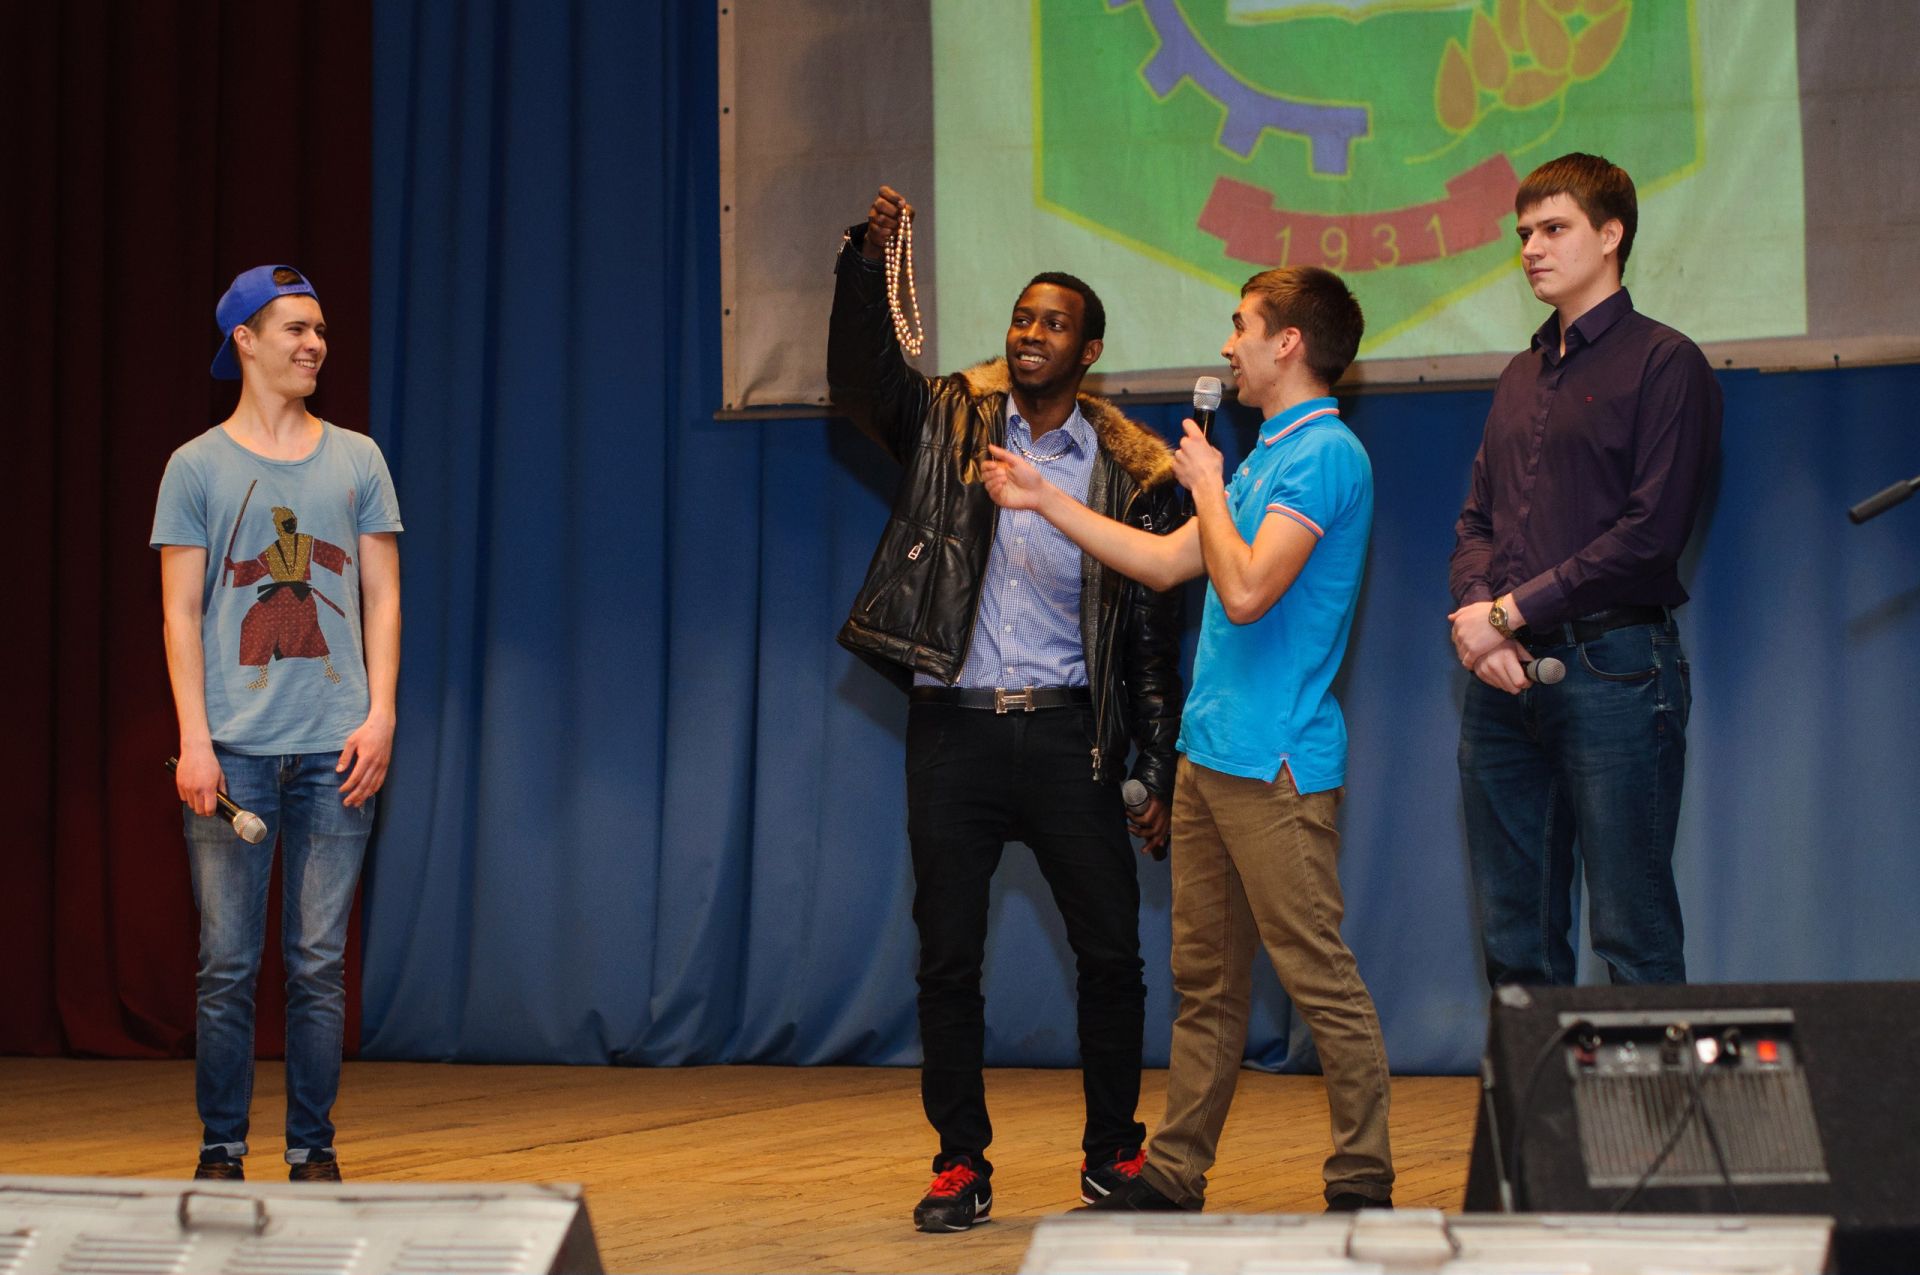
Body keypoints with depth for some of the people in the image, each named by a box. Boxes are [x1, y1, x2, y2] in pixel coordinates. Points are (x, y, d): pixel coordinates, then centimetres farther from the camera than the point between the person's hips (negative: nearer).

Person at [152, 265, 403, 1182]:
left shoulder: (357, 462, 12)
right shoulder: (198, 468, 5)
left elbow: (382, 599, 11)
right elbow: (181, 614, 2)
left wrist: (380, 715, -1)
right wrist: (194, 739, -8)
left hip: (334, 751, 2)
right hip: (234, 750, -2)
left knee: (319, 962, 2)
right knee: (228, 963, -1)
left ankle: (314, 1153, 9)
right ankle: (221, 1151, 7)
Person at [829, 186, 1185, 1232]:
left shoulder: (1127, 467, 4)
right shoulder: (952, 421, 6)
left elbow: (1152, 631, 5)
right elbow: (861, 376, -11)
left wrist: (1160, 770, 2)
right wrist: (868, 262, -25)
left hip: (1067, 732, 0)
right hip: (955, 726, 0)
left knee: (1110, 951, 1)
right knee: (947, 959, 3)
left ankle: (1113, 1150, 17)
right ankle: (961, 1164, 13)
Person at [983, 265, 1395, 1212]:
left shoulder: (1326, 454, -13)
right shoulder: (1267, 456, 18)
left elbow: (1246, 589, -22)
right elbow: (1166, 563, 24)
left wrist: (1206, 484, -8)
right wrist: (1043, 500, 25)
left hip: (1274, 761, -10)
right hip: (1212, 752, 10)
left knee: (1320, 979, -6)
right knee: (1204, 980, 13)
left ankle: (1362, 1185, -1)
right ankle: (1175, 1177, 19)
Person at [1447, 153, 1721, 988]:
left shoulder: (1663, 364, -3)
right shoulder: (1521, 377, 20)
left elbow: (1651, 533, -12)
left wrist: (1511, 613, -11)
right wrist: (1477, 612, -5)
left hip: (1612, 667, -7)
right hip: (1505, 676, 7)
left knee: (1633, 934, -5)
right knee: (1514, 937, 9)